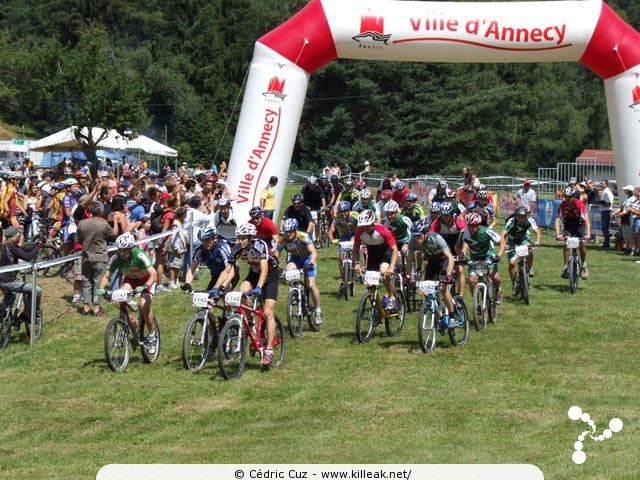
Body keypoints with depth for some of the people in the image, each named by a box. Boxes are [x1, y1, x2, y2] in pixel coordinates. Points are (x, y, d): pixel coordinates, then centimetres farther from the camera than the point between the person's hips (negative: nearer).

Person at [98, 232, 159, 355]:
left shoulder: (140, 256, -35)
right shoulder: (116, 258, -25)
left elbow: (153, 275, -42)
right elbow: (106, 276, -19)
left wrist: (144, 287, -59)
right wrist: (101, 288, -39)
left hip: (146, 279, -3)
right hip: (129, 279, 3)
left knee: (144, 305, -25)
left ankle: (152, 335, -6)